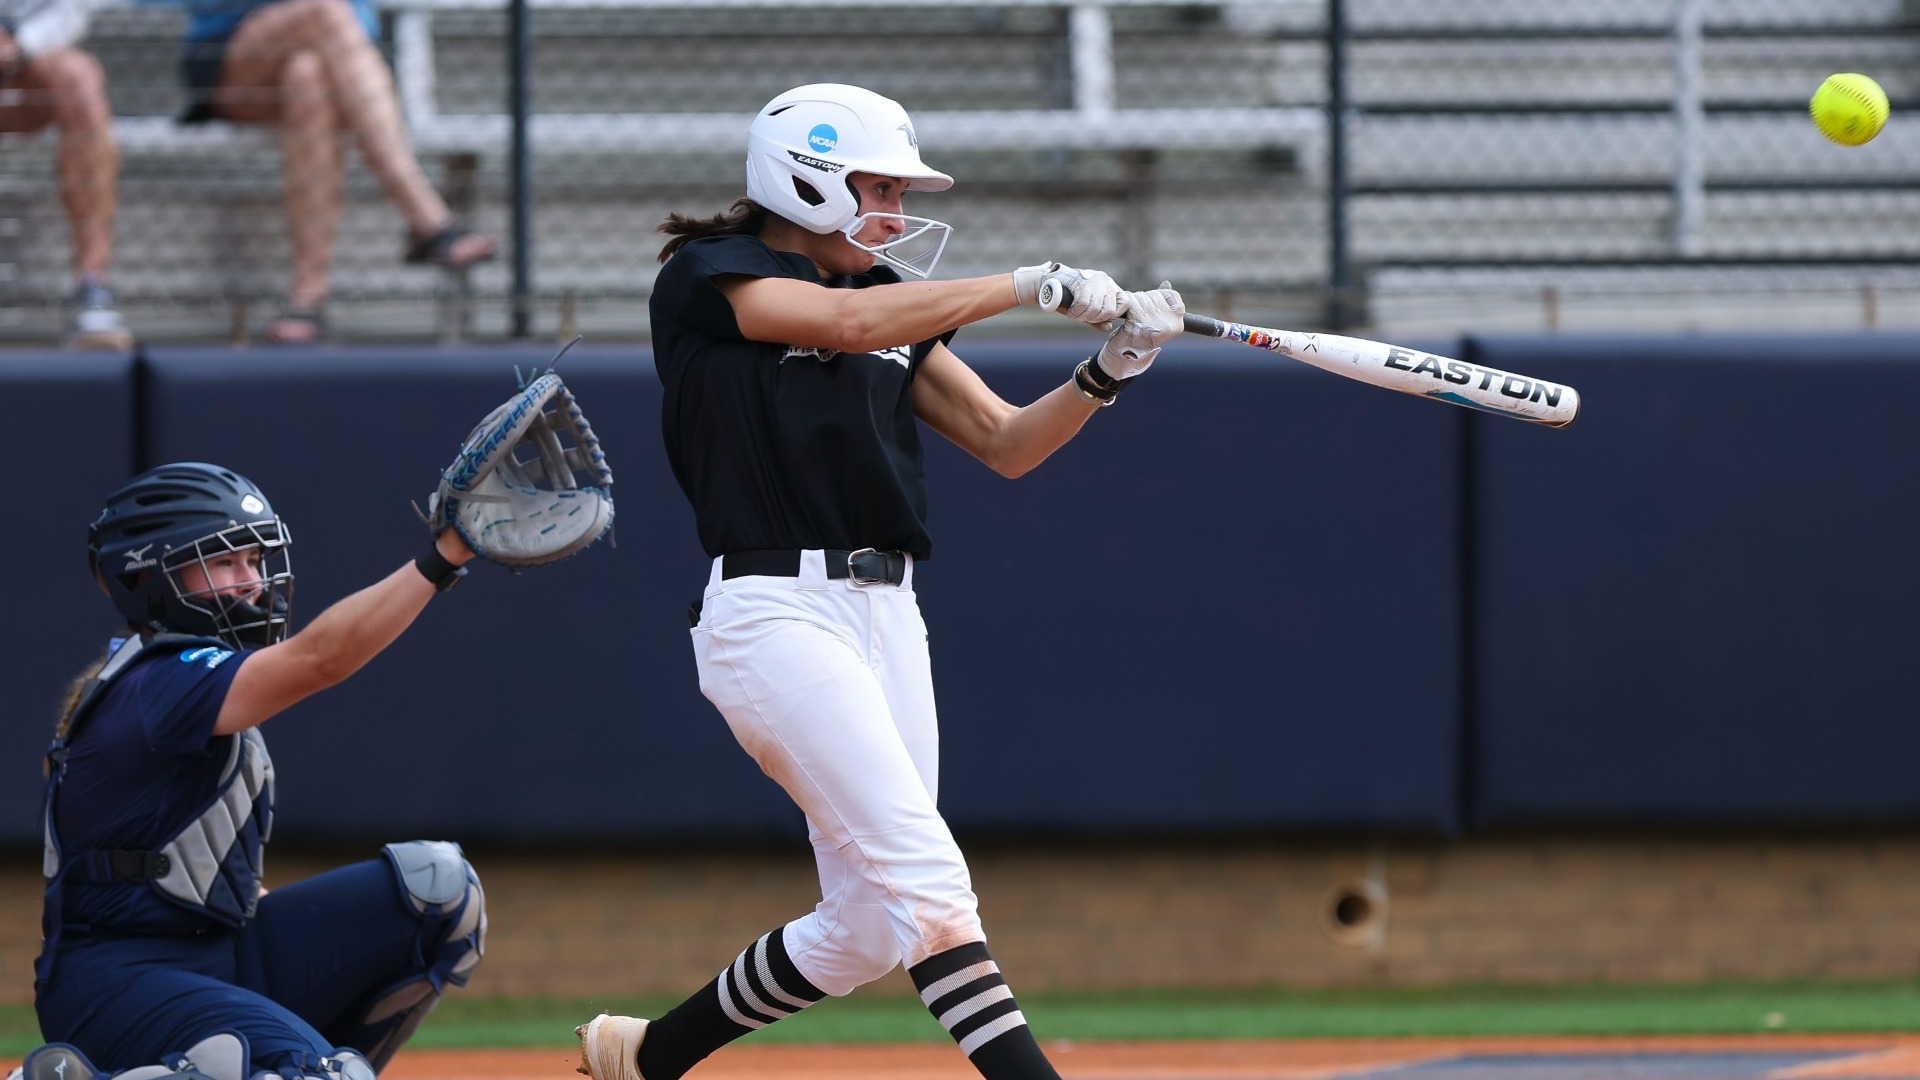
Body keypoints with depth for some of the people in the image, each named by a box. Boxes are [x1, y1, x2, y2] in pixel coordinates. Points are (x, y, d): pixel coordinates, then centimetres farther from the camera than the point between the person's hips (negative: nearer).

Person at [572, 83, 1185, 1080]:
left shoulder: (895, 301, 18)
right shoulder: (711, 277, -3)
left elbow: (1006, 443, 13)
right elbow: (846, 321, -21)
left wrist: (1108, 370, -6)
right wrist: (1038, 284, -19)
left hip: (887, 617, 8)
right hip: (773, 613, -8)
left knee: (870, 927, 7)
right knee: (928, 877, -19)